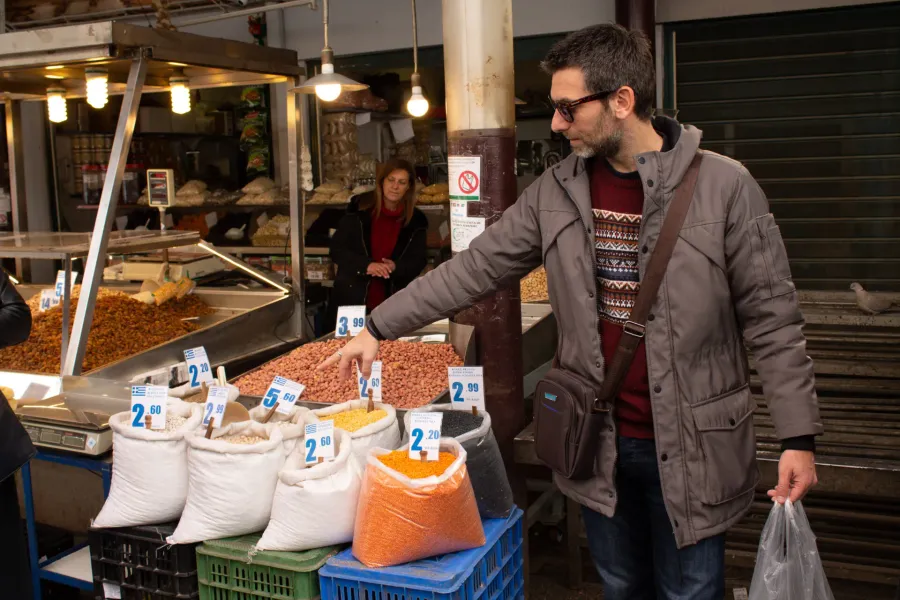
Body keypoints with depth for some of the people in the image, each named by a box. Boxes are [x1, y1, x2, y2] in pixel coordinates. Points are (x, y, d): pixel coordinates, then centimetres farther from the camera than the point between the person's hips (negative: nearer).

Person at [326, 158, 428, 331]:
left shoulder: (416, 220, 2)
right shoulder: (359, 209, -2)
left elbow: (418, 261, 5)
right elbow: (336, 249, -3)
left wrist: (395, 267, -17)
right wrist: (366, 265, -19)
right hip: (352, 300, -1)